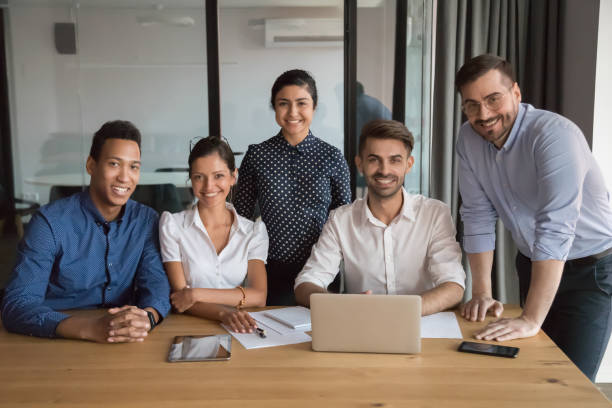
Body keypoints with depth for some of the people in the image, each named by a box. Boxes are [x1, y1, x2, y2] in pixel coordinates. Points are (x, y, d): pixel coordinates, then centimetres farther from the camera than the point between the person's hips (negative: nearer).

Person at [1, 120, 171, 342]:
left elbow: (156, 282, -2)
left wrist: (147, 317, -27)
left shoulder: (146, 220, 3)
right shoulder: (51, 222, -10)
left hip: (122, 350, 2)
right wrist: (92, 328, -32)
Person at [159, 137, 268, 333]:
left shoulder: (254, 231, 8)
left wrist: (196, 294, -14)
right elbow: (178, 297, -5)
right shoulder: (171, 224, 2)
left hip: (238, 329, 0)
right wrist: (223, 313, -24)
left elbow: (259, 296, -4)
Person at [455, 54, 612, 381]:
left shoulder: (555, 134, -27)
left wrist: (531, 319, -37)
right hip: (533, 264, 5)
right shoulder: (468, 139, -9)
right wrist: (481, 293, -9)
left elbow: (555, 229, -34)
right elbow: (478, 217, -4)